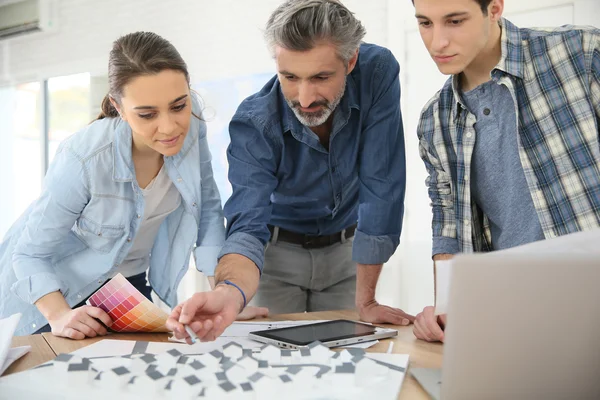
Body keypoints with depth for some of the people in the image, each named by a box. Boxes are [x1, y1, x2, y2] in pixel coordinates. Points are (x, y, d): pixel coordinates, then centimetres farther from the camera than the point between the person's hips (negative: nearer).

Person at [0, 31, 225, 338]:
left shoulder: (191, 123, -23)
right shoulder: (83, 159, -35)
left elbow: (207, 209, -10)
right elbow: (31, 254, -23)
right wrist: (58, 316, -40)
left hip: (131, 278, 4)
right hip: (57, 288, -4)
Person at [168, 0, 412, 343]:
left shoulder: (378, 72, -25)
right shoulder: (253, 125, -27)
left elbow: (381, 188, -24)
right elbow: (248, 226, -33)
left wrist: (366, 302, -24)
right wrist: (230, 293, -57)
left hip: (345, 249, 1)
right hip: (279, 252, -1)